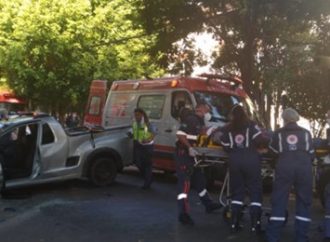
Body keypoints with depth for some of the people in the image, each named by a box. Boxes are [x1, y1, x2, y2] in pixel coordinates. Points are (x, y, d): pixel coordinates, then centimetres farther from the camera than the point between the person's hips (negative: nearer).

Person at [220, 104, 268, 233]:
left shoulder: (227, 129, 11)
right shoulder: (251, 125, 3)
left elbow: (225, 147, 7)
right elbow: (261, 140, -8)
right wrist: (268, 141, 12)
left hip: (234, 160, 3)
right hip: (251, 159, -3)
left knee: (237, 191, 12)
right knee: (255, 191, 4)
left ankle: (234, 223, 10)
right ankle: (255, 224, -2)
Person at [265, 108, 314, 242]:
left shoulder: (278, 133, 16)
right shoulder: (306, 133, 19)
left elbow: (273, 152, 19)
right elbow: (311, 154, 19)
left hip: (284, 168, -1)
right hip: (304, 168, 1)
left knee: (279, 201, 2)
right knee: (304, 202, 10)